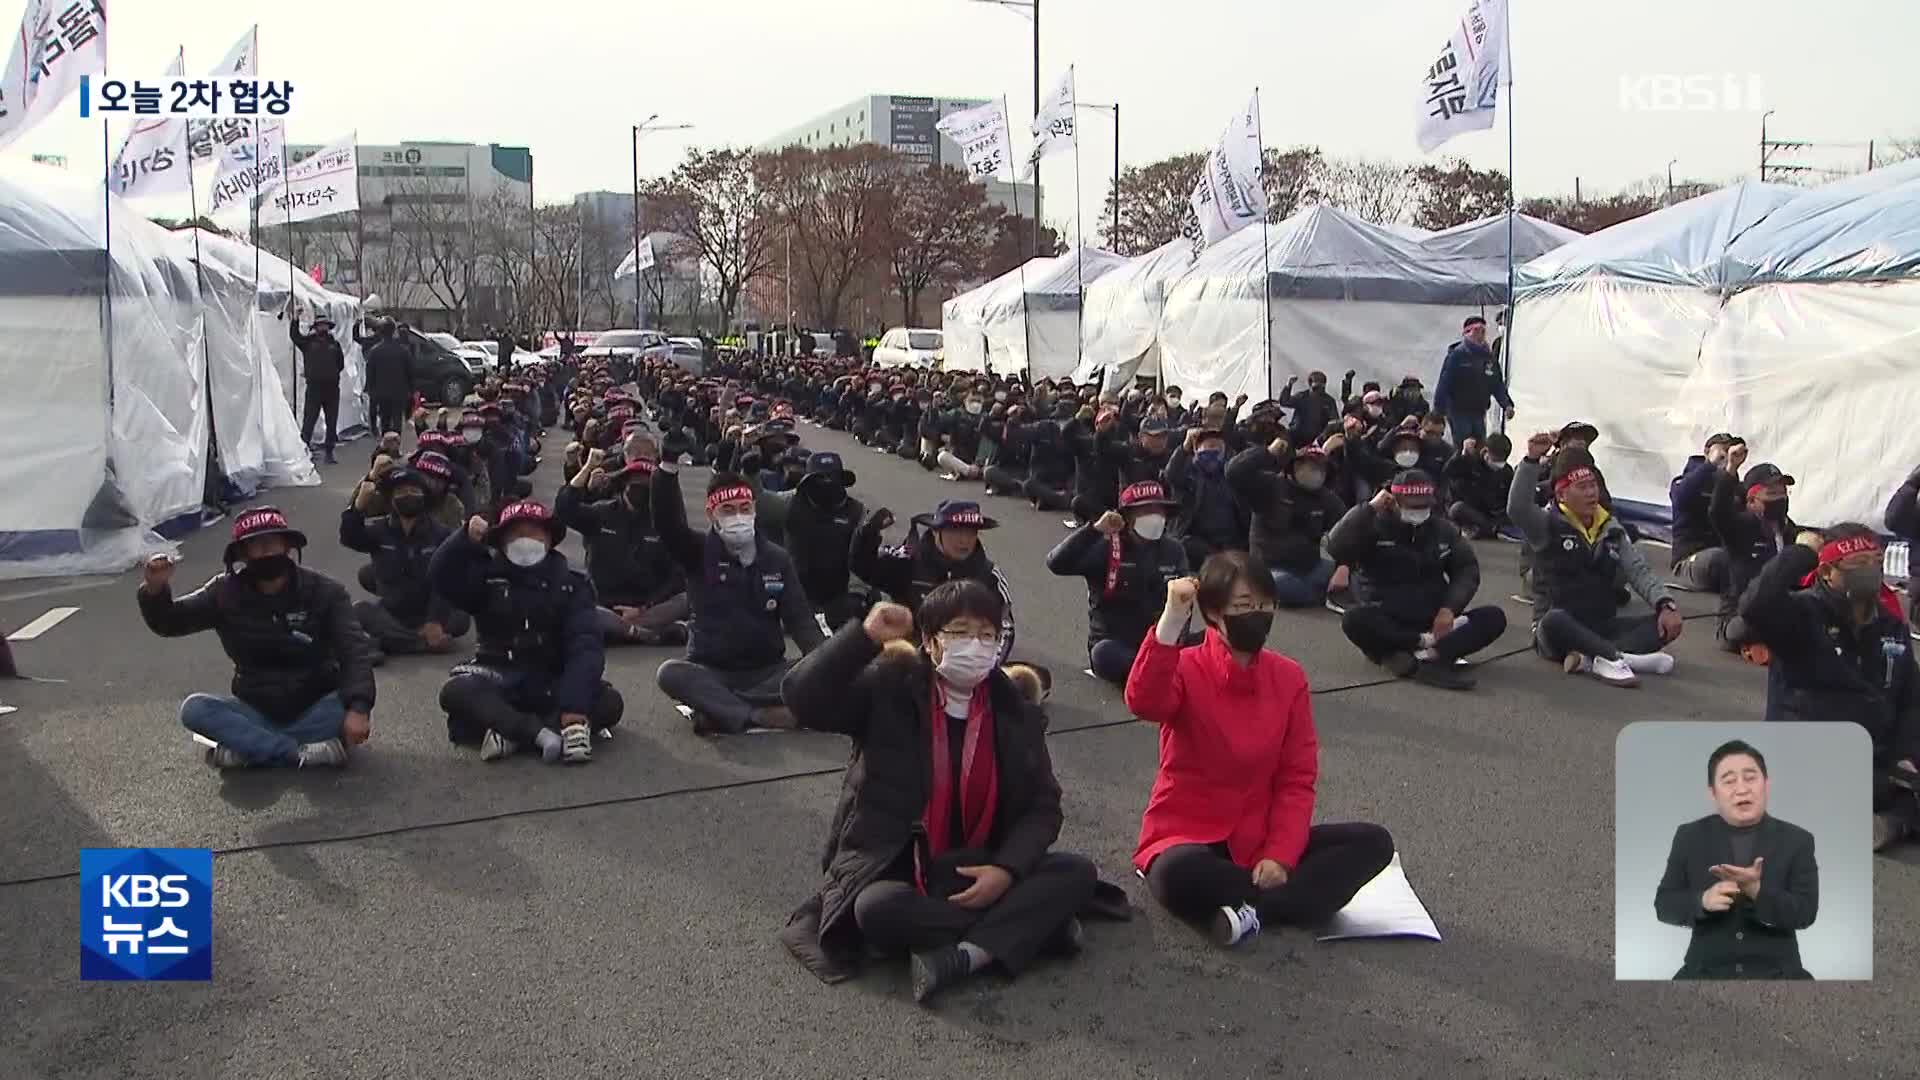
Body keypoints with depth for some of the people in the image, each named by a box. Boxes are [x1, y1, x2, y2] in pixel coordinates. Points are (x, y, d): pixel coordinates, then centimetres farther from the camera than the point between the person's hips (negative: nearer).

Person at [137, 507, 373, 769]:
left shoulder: (323, 591, -11)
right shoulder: (226, 592, -4)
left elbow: (355, 651, -19)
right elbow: (169, 623, 0)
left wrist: (358, 707, -35)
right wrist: (155, 591, -24)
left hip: (313, 712, -2)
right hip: (256, 713, 2)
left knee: (352, 707, -33)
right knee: (194, 709, -24)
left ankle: (246, 748, -25)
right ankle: (302, 753, -30)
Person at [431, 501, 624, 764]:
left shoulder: (572, 584, 2)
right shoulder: (487, 575, 7)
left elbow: (586, 645, -12)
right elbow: (442, 576, -13)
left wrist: (574, 708, -28)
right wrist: (467, 538, -32)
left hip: (553, 683, 1)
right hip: (499, 678, 0)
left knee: (610, 702, -27)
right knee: (455, 691, -32)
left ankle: (510, 733, -33)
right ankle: (542, 733, -44)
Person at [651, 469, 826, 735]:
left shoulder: (777, 558, 4)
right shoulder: (699, 553, -3)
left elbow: (800, 619, -2)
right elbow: (668, 521, -23)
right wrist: (669, 466, -40)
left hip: (767, 670, 2)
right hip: (711, 671, -2)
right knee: (670, 673, -32)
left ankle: (716, 708, -26)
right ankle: (760, 716, -34)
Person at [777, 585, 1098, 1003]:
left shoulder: (1015, 713, 5)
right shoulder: (890, 688, -5)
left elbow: (1042, 805, 3)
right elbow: (802, 696, -17)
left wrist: (1007, 869, -15)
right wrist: (865, 636, -25)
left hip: (977, 870, 3)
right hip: (893, 869, -3)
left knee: (1078, 874, -17)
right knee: (877, 907, -37)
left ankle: (965, 955, -30)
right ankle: (1032, 925, -22)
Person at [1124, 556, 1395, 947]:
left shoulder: (1289, 677, 1)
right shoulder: (1186, 669, -11)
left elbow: (1297, 778, 0)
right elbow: (1144, 703, -36)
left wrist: (1279, 855, -14)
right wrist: (1171, 621, -43)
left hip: (1259, 841, 5)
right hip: (1188, 837, -5)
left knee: (1374, 842, -13)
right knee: (1178, 875, -40)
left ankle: (1254, 910, -23)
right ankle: (1285, 895, -15)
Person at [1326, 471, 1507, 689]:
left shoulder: (1443, 530, 10)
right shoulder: (1374, 527, -2)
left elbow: (1467, 570, 8)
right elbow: (1336, 548, -20)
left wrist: (1450, 608, -9)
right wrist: (1369, 508, -19)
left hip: (1435, 622, 4)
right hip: (1386, 625, -4)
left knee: (1494, 617, -18)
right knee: (1355, 619, -35)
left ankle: (1430, 657, -37)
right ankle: (1427, 643, -28)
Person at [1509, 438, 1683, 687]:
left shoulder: (1611, 529, 11)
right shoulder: (1548, 525, -4)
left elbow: (1639, 571, 5)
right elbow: (1517, 508, -25)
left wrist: (1666, 605, -13)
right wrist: (1532, 460, -35)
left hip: (1601, 628, 6)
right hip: (1559, 630, -6)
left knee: (1668, 624, -14)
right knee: (1554, 620, -39)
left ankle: (1590, 658, -32)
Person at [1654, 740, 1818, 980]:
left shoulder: (1797, 840, 3)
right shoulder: (1689, 837, 4)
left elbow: (1806, 913, -5)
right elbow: (1664, 905, 2)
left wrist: (1756, 890, -22)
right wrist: (1703, 901, -18)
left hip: (1776, 971, 0)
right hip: (1707, 970, 0)